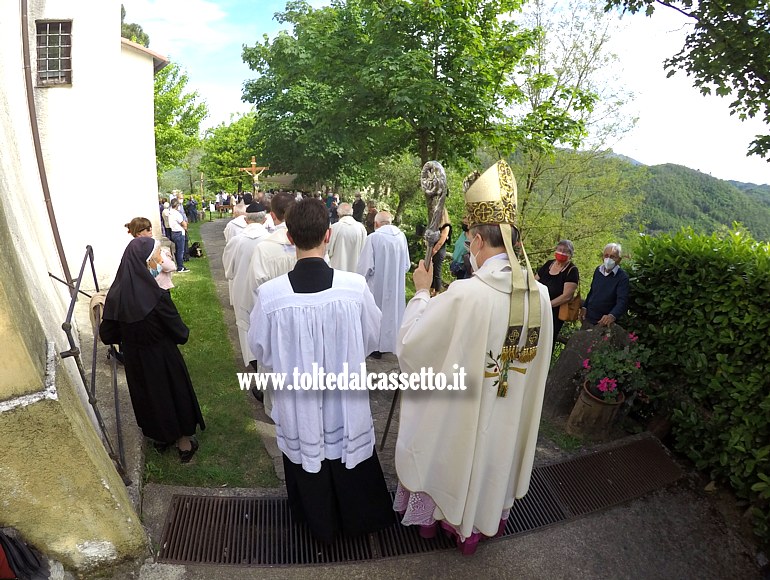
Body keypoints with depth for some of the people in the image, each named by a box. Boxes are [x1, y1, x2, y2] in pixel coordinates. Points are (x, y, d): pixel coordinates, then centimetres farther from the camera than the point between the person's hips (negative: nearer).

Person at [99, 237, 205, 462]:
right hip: (162, 358, -5)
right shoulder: (157, 296, -29)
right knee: (174, 394, 18)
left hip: (134, 359, 5)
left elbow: (106, 335, -3)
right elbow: (180, 333, -21)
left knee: (147, 396, 26)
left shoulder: (115, 295, -13)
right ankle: (183, 442, 35)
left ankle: (160, 437, 47)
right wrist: (183, 332, 1)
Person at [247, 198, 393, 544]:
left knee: (309, 461, 26)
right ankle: (358, 518, 52)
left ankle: (321, 524, 52)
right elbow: (371, 338, -6)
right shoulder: (355, 286, -23)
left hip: (298, 403, 1)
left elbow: (259, 349, -6)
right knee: (350, 462, 26)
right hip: (346, 400, 0)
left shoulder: (269, 294, -23)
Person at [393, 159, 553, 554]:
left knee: (450, 461, 24)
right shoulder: (540, 293, -13)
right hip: (510, 414, 5)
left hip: (458, 410, -4)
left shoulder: (464, 294, -31)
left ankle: (431, 517, 52)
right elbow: (536, 357, 2)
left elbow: (410, 344, -20)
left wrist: (422, 292, -9)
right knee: (488, 463, 28)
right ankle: (473, 527, 53)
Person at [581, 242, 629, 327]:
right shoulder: (598, 270, 3)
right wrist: (584, 307, 5)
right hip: (588, 319, 6)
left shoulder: (622, 277, -16)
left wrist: (612, 316, -45)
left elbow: (623, 301, -27)